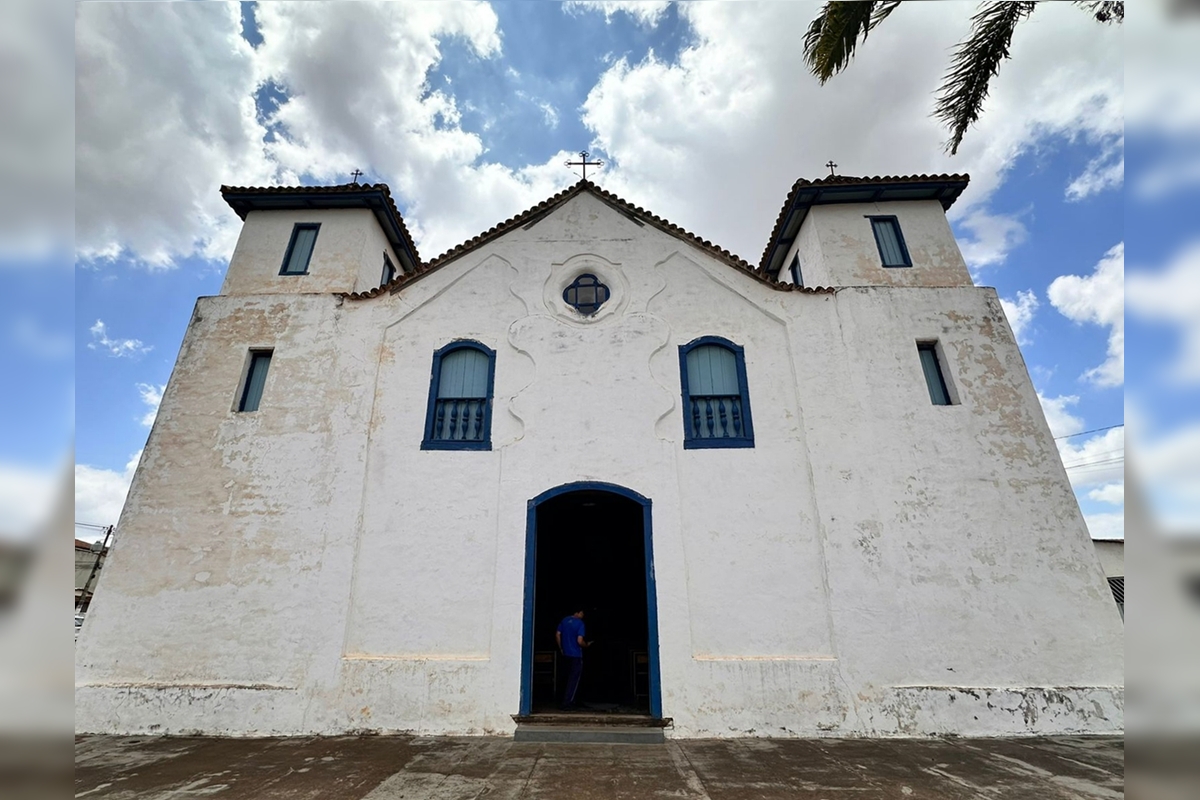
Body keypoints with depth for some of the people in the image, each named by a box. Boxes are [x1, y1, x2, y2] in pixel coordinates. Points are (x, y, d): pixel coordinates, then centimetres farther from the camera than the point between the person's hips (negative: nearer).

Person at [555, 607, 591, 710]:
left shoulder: (564, 620, 3)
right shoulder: (580, 623, -17)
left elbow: (557, 634, 6)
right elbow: (580, 641, -22)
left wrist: (561, 648, 15)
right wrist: (587, 645, -2)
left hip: (566, 654, 7)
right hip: (576, 655, -7)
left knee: (570, 678, 20)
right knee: (574, 679, 3)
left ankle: (570, 701, 28)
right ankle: (567, 704, 3)